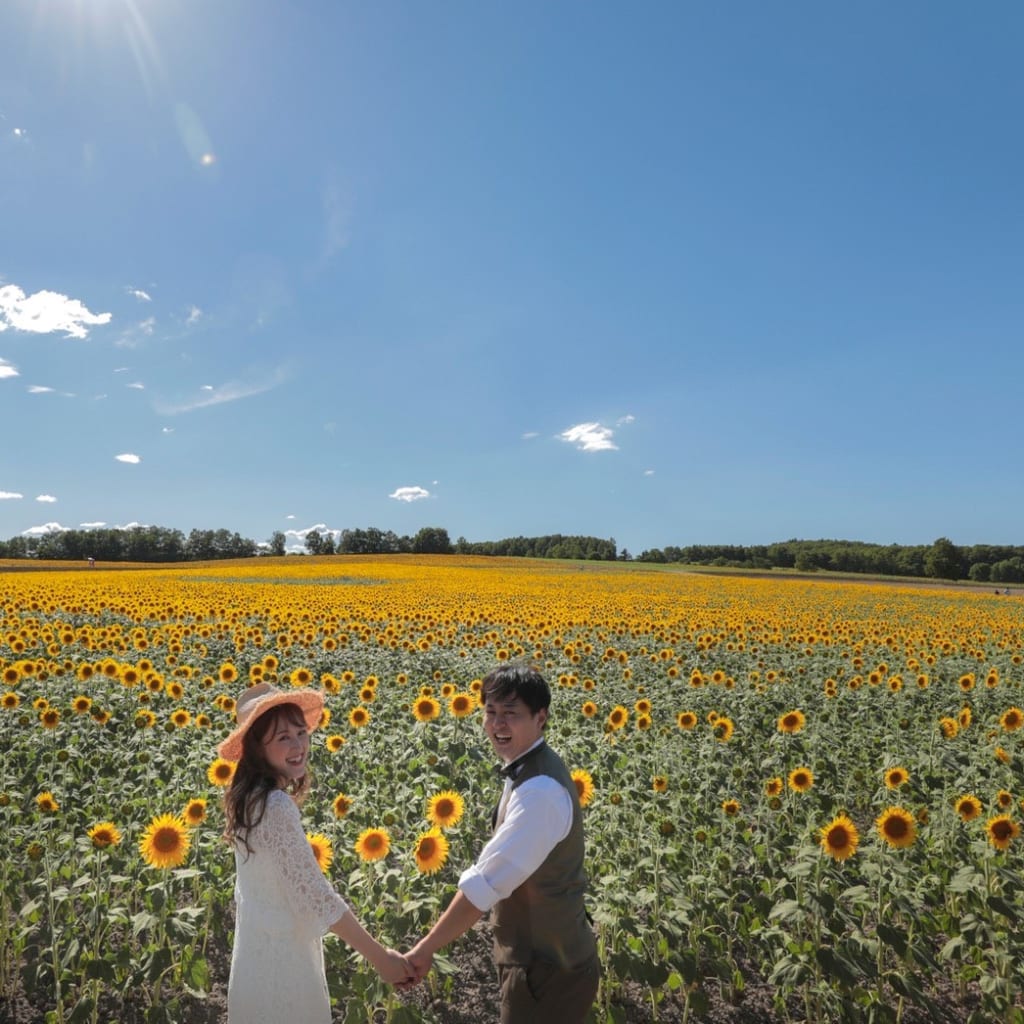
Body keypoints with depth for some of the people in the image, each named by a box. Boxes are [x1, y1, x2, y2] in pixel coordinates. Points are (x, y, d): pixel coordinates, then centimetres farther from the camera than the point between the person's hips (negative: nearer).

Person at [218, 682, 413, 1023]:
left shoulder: (249, 797, 1)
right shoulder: (276, 806, -27)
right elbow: (316, 895, -28)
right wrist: (379, 956, -22)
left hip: (259, 950, 9)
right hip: (280, 958, -8)